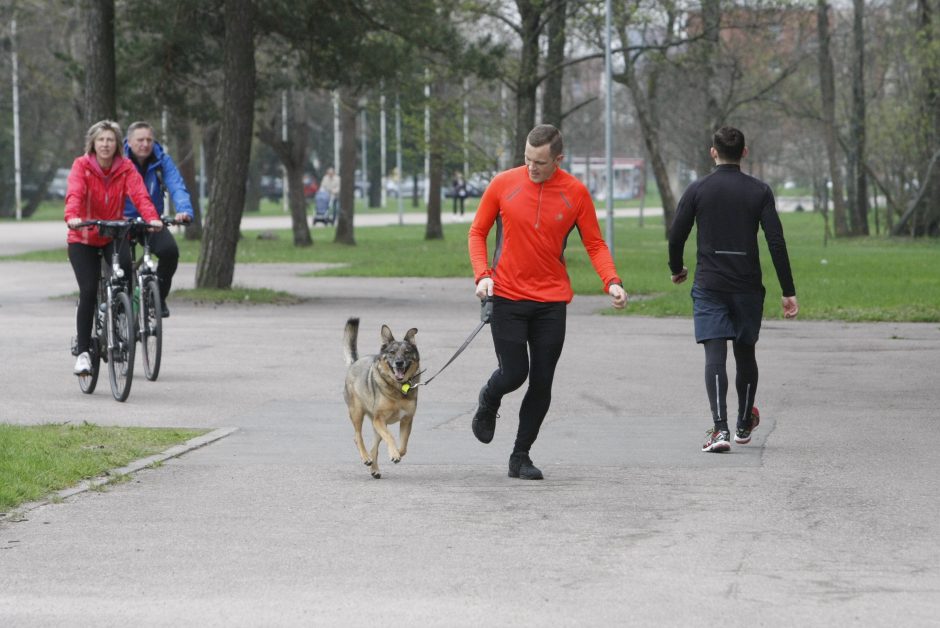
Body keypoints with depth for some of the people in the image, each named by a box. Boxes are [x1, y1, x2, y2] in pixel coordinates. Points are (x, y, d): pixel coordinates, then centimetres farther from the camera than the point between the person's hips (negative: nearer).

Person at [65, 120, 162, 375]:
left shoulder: (125, 168, -6)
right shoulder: (82, 165, -12)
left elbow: (139, 194, -20)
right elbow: (74, 194, -28)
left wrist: (152, 217, -39)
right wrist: (72, 217, -48)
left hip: (113, 236, 1)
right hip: (83, 239, -1)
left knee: (125, 267, -29)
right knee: (88, 292, -13)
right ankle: (82, 351, -3)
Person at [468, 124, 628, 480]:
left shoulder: (576, 193, -2)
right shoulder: (503, 184, -4)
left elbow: (595, 244, 3)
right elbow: (477, 233, 6)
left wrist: (612, 282, -14)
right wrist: (482, 275, -9)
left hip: (551, 301, 1)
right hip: (507, 297, -1)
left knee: (542, 382, 1)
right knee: (514, 373, -7)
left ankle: (521, 456, 15)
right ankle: (488, 403, 30)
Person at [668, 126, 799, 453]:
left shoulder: (698, 190, -1)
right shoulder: (759, 191, 0)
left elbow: (676, 235, 1)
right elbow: (776, 241, -5)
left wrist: (677, 269, 22)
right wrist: (788, 292, -2)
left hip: (709, 287, -1)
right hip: (747, 287, 1)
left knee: (715, 354, -7)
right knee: (745, 353, 17)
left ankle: (720, 428, -22)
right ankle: (744, 424, 33)